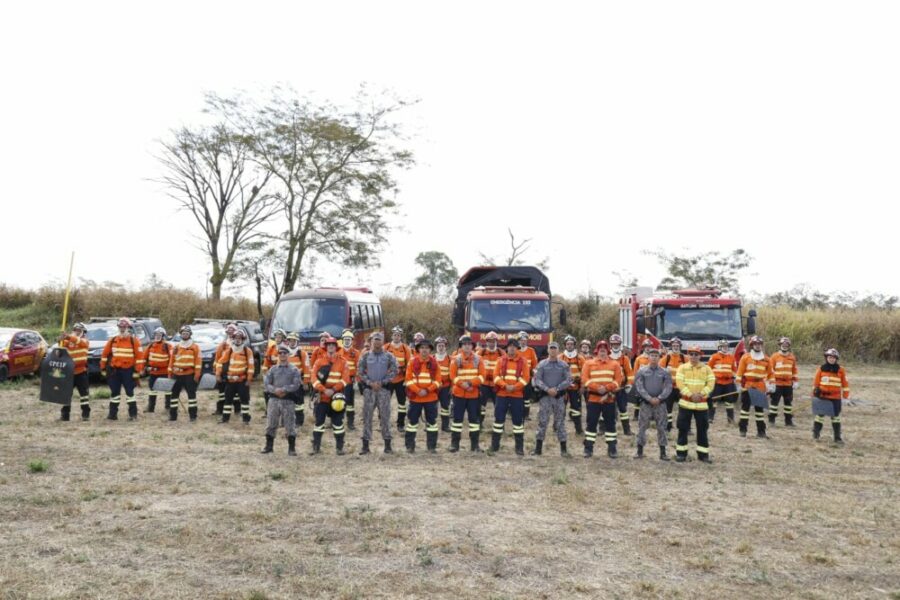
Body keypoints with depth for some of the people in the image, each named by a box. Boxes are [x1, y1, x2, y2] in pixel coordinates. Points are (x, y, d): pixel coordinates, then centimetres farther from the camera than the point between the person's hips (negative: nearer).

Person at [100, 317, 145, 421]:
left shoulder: (134, 340, -6)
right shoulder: (112, 340, 7)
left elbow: (139, 356, -9)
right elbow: (105, 354, 11)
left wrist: (137, 371, -13)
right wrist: (103, 368, 8)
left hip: (128, 370, -4)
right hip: (114, 370, 4)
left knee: (130, 392, -1)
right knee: (114, 392, 9)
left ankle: (133, 414, 5)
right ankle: (113, 414, 15)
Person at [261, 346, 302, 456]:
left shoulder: (294, 370, 5)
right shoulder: (272, 369, 11)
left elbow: (296, 385, -7)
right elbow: (266, 383, 1)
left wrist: (283, 389, -17)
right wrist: (275, 390, -16)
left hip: (288, 401, -2)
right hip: (273, 399, 2)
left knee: (290, 425, -3)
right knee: (270, 423, 6)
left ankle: (292, 448, 4)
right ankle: (269, 446, 18)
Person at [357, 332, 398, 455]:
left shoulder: (389, 356, 6)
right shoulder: (365, 356, 8)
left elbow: (393, 372, 0)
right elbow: (360, 372, 5)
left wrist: (381, 382, -9)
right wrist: (370, 383, -9)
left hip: (384, 388, -1)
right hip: (369, 389, 1)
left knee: (385, 416, 0)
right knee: (367, 416, 0)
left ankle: (387, 445, 5)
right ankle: (365, 445, 3)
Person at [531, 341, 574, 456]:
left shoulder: (564, 365, 5)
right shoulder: (542, 364, 4)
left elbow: (568, 380, -1)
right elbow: (537, 379, -1)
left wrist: (557, 388, -12)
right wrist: (547, 389, -14)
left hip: (559, 396, 1)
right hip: (545, 396, -1)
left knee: (560, 422, 4)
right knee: (542, 422, -1)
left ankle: (563, 449, 8)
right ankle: (538, 448, 4)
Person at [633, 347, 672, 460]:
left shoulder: (665, 372, 4)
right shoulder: (641, 371, 2)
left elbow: (668, 387, -2)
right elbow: (639, 386, -5)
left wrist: (659, 398, -14)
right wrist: (649, 398, -14)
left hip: (660, 403, 1)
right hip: (645, 403, 0)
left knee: (661, 427, 3)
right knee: (642, 427, 1)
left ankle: (663, 453, 8)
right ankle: (640, 451, 9)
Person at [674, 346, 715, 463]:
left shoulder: (707, 368, 5)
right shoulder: (682, 367, 2)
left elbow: (711, 383, -3)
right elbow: (679, 383, -8)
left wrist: (701, 394, -16)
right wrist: (690, 394, -18)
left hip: (702, 403, 1)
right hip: (685, 402, -1)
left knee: (702, 430, 4)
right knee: (683, 429, 2)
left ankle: (703, 454, 11)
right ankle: (681, 453, 9)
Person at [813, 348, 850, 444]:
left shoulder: (840, 370, 0)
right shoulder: (821, 369, 0)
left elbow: (845, 383, 4)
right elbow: (815, 382, 6)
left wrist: (845, 396, 2)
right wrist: (815, 394, 4)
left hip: (836, 398, 0)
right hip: (823, 396, 0)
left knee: (836, 417, 4)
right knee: (820, 415, 6)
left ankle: (837, 437, 9)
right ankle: (815, 433, 19)